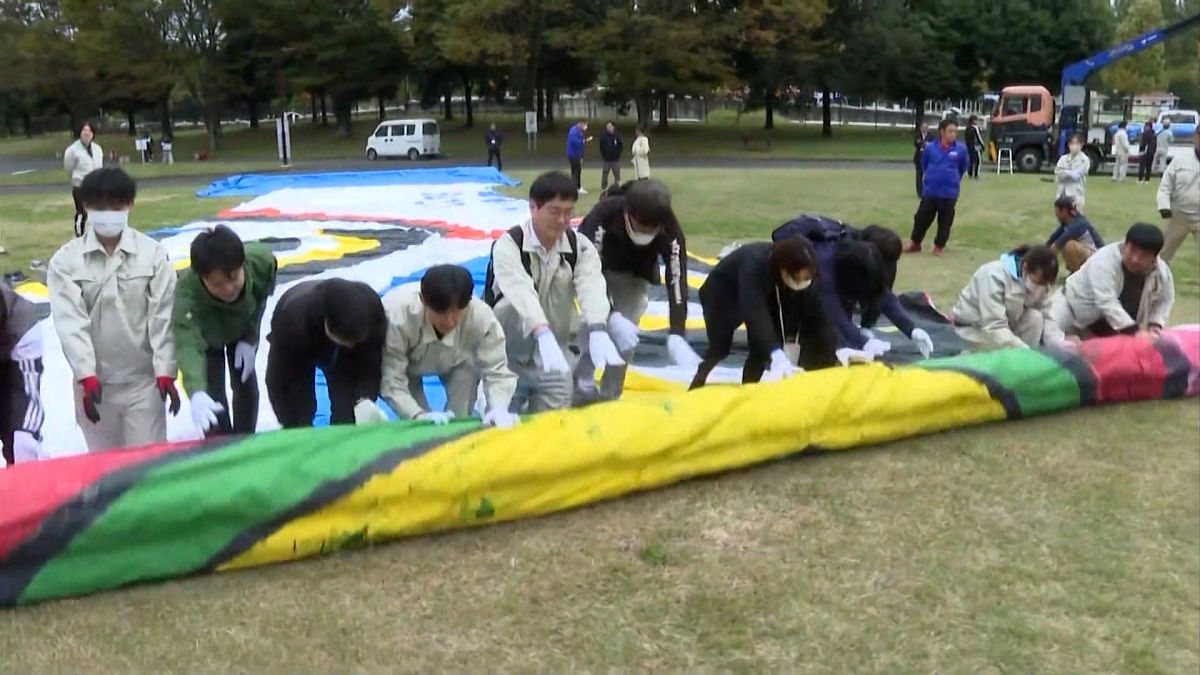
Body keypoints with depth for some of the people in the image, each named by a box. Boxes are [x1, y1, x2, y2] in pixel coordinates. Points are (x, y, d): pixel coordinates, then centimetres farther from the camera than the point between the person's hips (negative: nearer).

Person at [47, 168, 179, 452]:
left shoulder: (153, 253, -4)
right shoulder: (65, 260, -3)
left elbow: (163, 315, -6)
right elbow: (70, 321, -9)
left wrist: (165, 371, -12)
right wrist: (87, 375, -19)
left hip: (144, 379, -1)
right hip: (95, 381, 1)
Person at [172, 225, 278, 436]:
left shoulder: (262, 261, -40)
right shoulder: (187, 294, -48)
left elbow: (262, 296, -16)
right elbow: (188, 344, -60)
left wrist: (251, 338, -19)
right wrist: (196, 393, -77)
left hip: (243, 326, 3)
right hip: (207, 334, -2)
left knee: (245, 384, 14)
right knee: (213, 398, -11)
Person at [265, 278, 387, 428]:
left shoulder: (373, 313, -39)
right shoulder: (294, 317, -45)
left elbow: (371, 366, -28)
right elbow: (278, 379, -33)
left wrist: (364, 402, -46)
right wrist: (291, 426, -30)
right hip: (298, 348, -1)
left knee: (348, 415, -11)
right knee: (298, 415, -14)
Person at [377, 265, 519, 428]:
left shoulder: (482, 317, -39)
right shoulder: (396, 316, -43)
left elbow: (497, 371, -32)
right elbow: (390, 380, -37)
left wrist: (498, 410, -50)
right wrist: (419, 416, -50)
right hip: (404, 365, -2)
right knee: (418, 422, -20)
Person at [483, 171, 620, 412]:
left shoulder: (580, 247, -9)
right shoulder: (508, 245, -20)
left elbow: (592, 286, -27)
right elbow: (520, 290, -38)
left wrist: (598, 331, -47)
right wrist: (544, 335, -55)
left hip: (553, 343, 2)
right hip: (507, 347, -1)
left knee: (556, 413, -6)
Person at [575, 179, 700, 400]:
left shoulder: (671, 231, -34)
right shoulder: (604, 213, -41)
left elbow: (677, 282, -34)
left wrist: (677, 337, -45)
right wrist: (611, 316, -48)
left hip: (634, 275, 1)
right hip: (598, 267, -1)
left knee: (626, 339, -8)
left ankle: (610, 396, 9)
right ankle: (584, 379, -1)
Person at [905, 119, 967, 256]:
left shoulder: (961, 149, -7)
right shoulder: (930, 148, -6)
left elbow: (963, 168, 10)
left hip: (949, 192, 0)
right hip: (930, 191, 0)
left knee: (945, 221, 8)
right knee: (922, 218, 8)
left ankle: (939, 246, 22)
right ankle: (915, 243, 24)